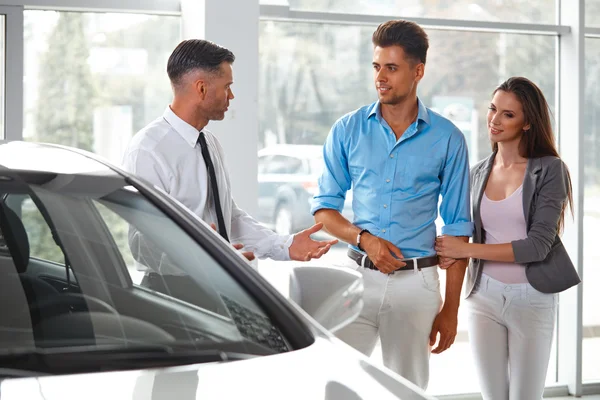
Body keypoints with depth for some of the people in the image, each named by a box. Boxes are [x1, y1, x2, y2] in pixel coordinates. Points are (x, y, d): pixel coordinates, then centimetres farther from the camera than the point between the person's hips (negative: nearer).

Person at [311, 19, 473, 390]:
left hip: (416, 281, -1)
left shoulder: (447, 140, -1)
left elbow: (458, 229, 2)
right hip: (358, 275, 1)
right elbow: (325, 206, 7)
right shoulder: (348, 130, 3)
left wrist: (450, 308, -1)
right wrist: (364, 238, -13)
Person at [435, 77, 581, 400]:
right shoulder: (479, 172, 7)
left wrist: (466, 249, -16)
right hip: (484, 296, 4)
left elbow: (538, 245, -16)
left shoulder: (549, 170, -8)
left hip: (531, 299, -4)